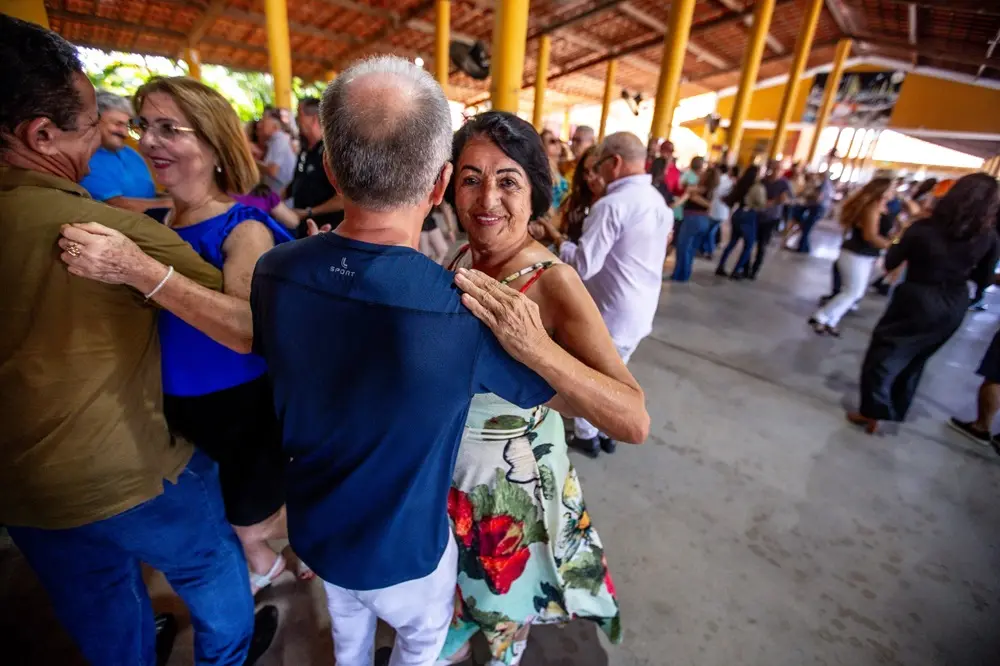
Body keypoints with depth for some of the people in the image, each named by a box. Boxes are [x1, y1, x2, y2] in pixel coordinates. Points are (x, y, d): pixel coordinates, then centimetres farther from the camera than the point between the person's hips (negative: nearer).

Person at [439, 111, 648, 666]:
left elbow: (635, 418, -35)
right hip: (447, 463, 5)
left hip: (511, 475, -5)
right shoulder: (462, 258, -9)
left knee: (506, 586, 26)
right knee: (455, 572, 32)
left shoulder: (555, 283, -27)